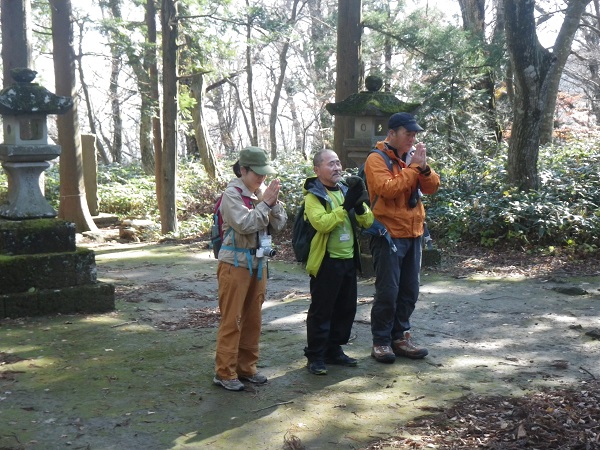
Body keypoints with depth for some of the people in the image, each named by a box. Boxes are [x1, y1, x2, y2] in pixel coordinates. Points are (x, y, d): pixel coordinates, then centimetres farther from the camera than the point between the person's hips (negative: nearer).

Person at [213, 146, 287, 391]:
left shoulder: (263, 191, 6)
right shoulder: (232, 194, -12)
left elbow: (279, 224, 4)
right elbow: (244, 224, -23)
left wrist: (274, 202, -12)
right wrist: (265, 203, -20)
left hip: (258, 263, 7)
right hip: (235, 264, -6)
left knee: (252, 319, 13)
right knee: (232, 321, -2)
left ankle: (246, 367, 24)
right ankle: (224, 373, 7)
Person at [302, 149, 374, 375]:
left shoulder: (345, 190, 13)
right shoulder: (313, 195, -8)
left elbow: (367, 222, 6)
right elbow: (321, 223, -25)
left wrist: (359, 205, -14)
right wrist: (346, 206, -28)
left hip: (348, 260, 7)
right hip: (326, 261, -7)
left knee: (346, 309, 14)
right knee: (321, 311, -1)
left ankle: (334, 351, 27)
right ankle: (315, 356, 9)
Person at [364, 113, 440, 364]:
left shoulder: (413, 156, 13)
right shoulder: (377, 159, -8)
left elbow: (432, 187, 4)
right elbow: (387, 188, -23)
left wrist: (424, 167, -14)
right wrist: (413, 167, -17)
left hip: (413, 234, 7)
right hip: (388, 235, -7)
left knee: (409, 291, 11)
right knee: (387, 291, -3)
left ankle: (400, 336, 22)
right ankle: (381, 341, 7)